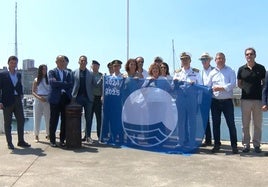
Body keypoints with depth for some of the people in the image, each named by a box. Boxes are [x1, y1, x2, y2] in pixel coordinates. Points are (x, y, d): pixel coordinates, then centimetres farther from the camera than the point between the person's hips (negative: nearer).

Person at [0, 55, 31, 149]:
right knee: (8, 123, 4)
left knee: (21, 120, 5)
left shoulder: (19, 75, 14)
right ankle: (9, 143, 11)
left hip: (18, 100, 5)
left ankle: (21, 141, 15)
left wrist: (21, 94, 6)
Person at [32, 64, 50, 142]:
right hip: (38, 100, -1)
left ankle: (48, 134, 12)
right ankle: (36, 136, 10)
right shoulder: (36, 80, 5)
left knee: (48, 118, 2)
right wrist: (39, 97, -14)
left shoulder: (49, 79, 6)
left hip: (47, 100, 1)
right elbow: (33, 92, 2)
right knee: (37, 118, 2)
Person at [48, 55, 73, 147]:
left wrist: (58, 84, -7)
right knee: (53, 121, 1)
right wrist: (64, 83, -10)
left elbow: (70, 85, 3)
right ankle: (52, 140, 11)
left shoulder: (68, 73, 16)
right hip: (55, 99, -3)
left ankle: (62, 139, 14)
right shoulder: (52, 72, 4)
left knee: (65, 121, 4)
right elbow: (52, 82, -14)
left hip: (65, 99, 4)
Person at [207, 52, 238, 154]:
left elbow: (232, 84, -9)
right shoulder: (212, 73, 11)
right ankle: (217, 144, 19)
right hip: (215, 101, 3)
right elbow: (208, 86, 6)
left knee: (231, 124, -1)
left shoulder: (230, 71, 4)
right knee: (215, 124, 8)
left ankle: (234, 145, 8)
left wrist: (221, 88, -17)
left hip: (227, 101, -3)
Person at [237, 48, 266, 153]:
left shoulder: (261, 68, 4)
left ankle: (257, 145, 14)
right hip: (245, 99, 1)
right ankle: (246, 145, 13)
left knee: (257, 124, 5)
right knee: (245, 124, 5)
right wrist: (247, 88, -2)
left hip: (258, 99, 0)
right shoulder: (241, 69, 6)